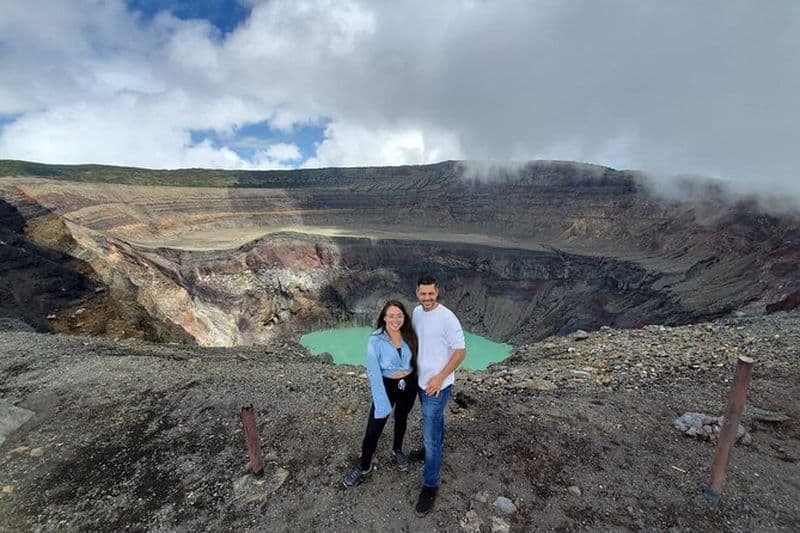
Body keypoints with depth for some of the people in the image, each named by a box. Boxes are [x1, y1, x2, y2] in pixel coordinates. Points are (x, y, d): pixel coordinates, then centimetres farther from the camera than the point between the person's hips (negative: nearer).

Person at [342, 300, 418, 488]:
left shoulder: (409, 335, -12)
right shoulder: (375, 341, -22)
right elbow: (374, 374, -20)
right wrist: (382, 404, -21)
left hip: (409, 384, 3)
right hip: (386, 385, -3)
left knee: (401, 419, 24)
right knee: (373, 429, 3)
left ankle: (397, 451, 50)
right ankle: (364, 466, 29)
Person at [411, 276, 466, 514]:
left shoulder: (447, 317, -24)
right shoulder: (416, 312, -2)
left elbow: (461, 351, -20)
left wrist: (440, 377, -23)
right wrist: (413, 367, 11)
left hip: (437, 384, -7)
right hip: (421, 379, 7)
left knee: (430, 433, 1)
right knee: (433, 421, 30)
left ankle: (430, 485, 18)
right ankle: (433, 448, 54)